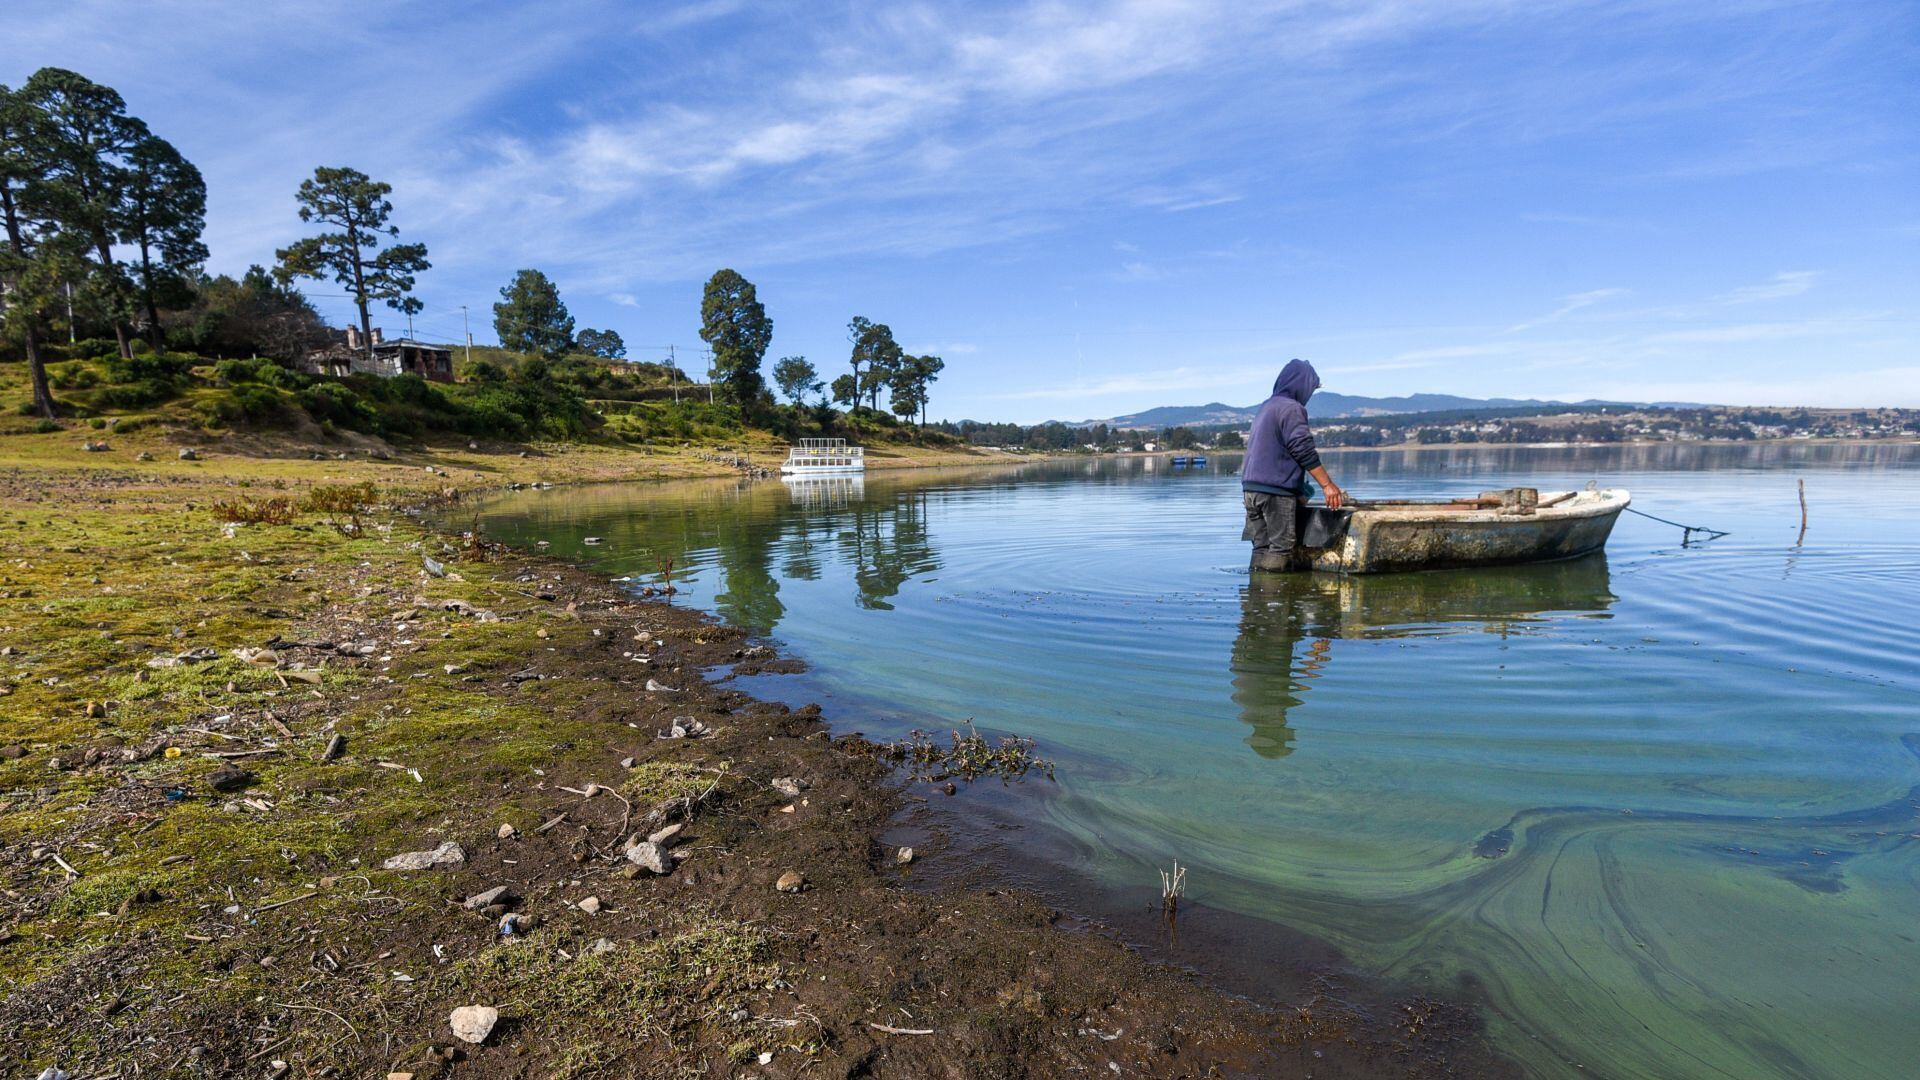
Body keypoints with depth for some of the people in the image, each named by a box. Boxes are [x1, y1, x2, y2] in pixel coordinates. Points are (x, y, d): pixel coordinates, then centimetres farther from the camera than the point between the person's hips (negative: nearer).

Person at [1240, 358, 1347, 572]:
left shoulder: (1266, 408, 21)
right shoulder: (1291, 408, -7)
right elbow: (1304, 450, -14)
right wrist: (1328, 485, -11)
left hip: (1250, 488, 9)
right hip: (1276, 490, -9)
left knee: (1261, 548, 8)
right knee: (1281, 547, -6)